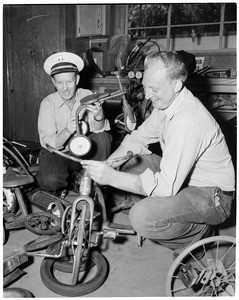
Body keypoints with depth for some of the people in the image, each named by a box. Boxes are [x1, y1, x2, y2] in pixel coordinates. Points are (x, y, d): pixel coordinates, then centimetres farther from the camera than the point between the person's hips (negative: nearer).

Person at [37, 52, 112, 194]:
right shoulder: (48, 103, -13)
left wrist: (99, 117, -44)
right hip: (58, 152, -1)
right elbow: (48, 143, -20)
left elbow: (98, 129, -20)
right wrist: (67, 131, -40)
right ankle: (68, 177, 6)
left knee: (103, 137, -27)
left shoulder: (88, 96, -8)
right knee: (50, 181, -31)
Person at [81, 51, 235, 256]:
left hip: (213, 195, -8)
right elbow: (137, 138, 6)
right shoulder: (167, 102, -3)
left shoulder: (188, 121, -32)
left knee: (142, 218, -28)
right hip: (181, 178, 9)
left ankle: (200, 232, 1)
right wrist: (107, 165, -11)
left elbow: (166, 185, -34)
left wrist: (112, 177, -33)